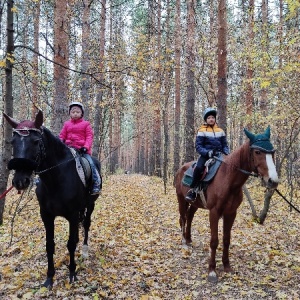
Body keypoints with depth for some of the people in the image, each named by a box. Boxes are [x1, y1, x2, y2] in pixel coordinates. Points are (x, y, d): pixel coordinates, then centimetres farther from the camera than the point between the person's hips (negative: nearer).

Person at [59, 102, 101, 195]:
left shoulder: (86, 124, 7)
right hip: (68, 148, 3)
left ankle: (96, 184, -15)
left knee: (90, 163, -19)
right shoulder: (67, 124, 15)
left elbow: (89, 136, -1)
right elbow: (62, 136, 15)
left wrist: (86, 147, -16)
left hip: (82, 149, -3)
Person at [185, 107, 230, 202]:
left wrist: (226, 153, -4)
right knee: (199, 168, -31)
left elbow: (225, 145, 17)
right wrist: (207, 152, -21)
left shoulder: (220, 131, 13)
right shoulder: (202, 131, 1)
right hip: (206, 155, -4)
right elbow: (198, 146, -4)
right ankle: (193, 190, -20)